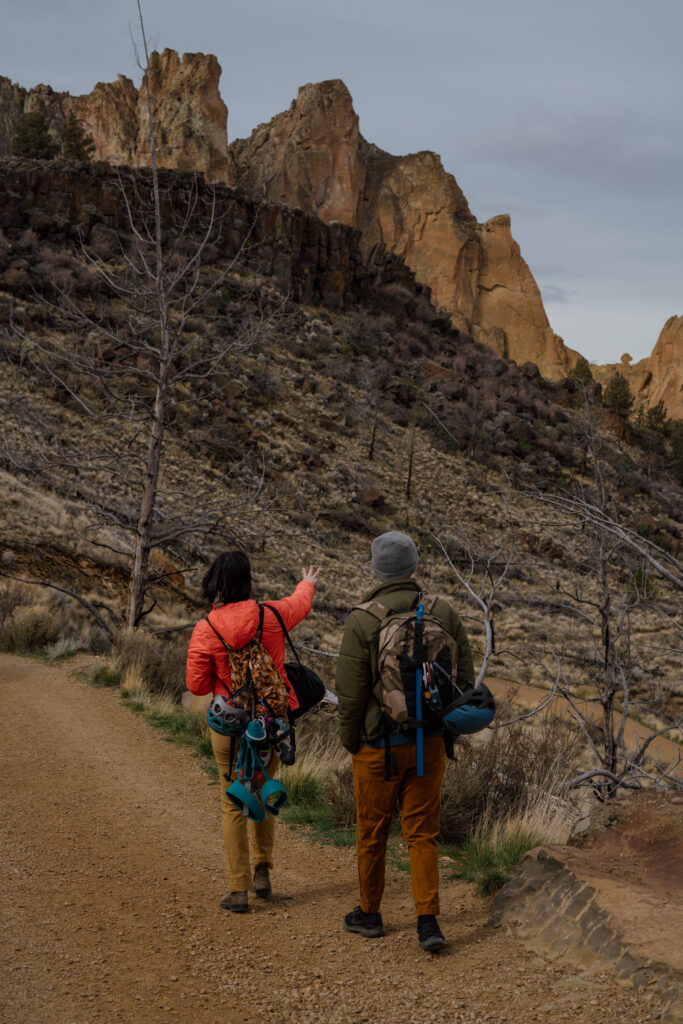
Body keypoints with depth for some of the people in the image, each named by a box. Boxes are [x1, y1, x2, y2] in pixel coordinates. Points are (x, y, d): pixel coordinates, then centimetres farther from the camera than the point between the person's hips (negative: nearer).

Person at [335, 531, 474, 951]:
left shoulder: (362, 621, -14)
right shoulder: (443, 613, -3)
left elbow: (351, 692, -12)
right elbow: (465, 677, 2)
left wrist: (349, 740, 3)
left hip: (379, 746, -3)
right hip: (430, 743, 3)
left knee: (372, 833, 14)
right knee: (423, 834, 10)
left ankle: (369, 914, 29)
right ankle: (428, 920, 3)